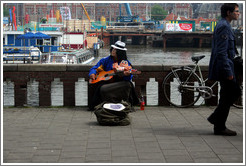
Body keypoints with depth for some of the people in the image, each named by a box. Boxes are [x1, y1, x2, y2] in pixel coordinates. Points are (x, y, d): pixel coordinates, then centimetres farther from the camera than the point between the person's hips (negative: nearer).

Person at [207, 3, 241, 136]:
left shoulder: (223, 25, 16)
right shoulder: (224, 26, -17)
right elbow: (222, 52, -23)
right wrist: (228, 72, -23)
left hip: (225, 67, 10)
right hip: (224, 67, -10)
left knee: (235, 92, 16)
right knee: (226, 97, -2)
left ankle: (215, 117, 21)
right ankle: (220, 128, 8)